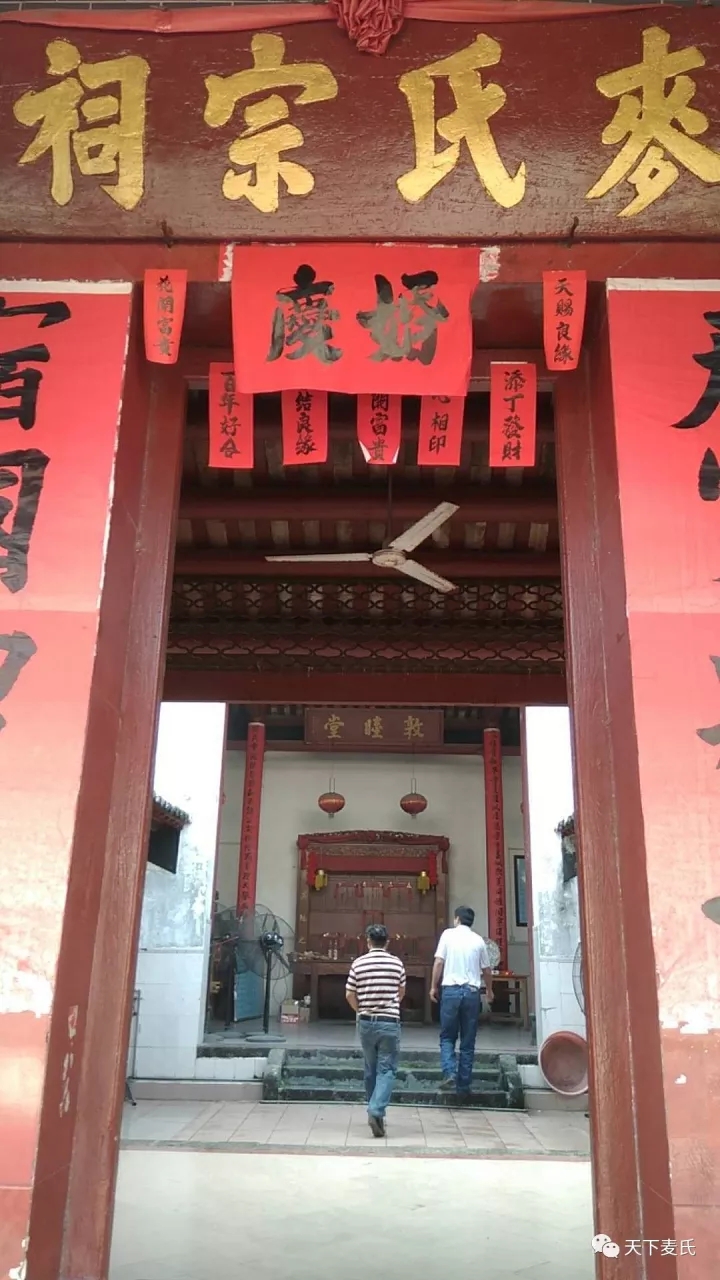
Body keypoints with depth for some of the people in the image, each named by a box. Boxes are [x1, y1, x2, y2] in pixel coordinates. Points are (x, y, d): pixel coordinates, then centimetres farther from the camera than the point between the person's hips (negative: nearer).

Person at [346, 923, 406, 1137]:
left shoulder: (358, 963, -3)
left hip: (366, 1022, 2)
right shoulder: (397, 963, -1)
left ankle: (375, 1111, 26)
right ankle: (376, 1111, -17)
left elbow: (350, 995, 0)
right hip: (390, 1022, -1)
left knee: (371, 1069, 17)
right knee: (387, 1070, 0)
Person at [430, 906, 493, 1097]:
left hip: (451, 990, -2)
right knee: (468, 1041, 8)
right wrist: (489, 990, 32)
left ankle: (449, 1074, -10)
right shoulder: (478, 940, 8)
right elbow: (486, 970, 15)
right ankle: (463, 1085, 9)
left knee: (447, 1037, 9)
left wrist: (434, 986, 6)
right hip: (472, 992, 2)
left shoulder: (448, 934, 2)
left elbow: (439, 962, -4)